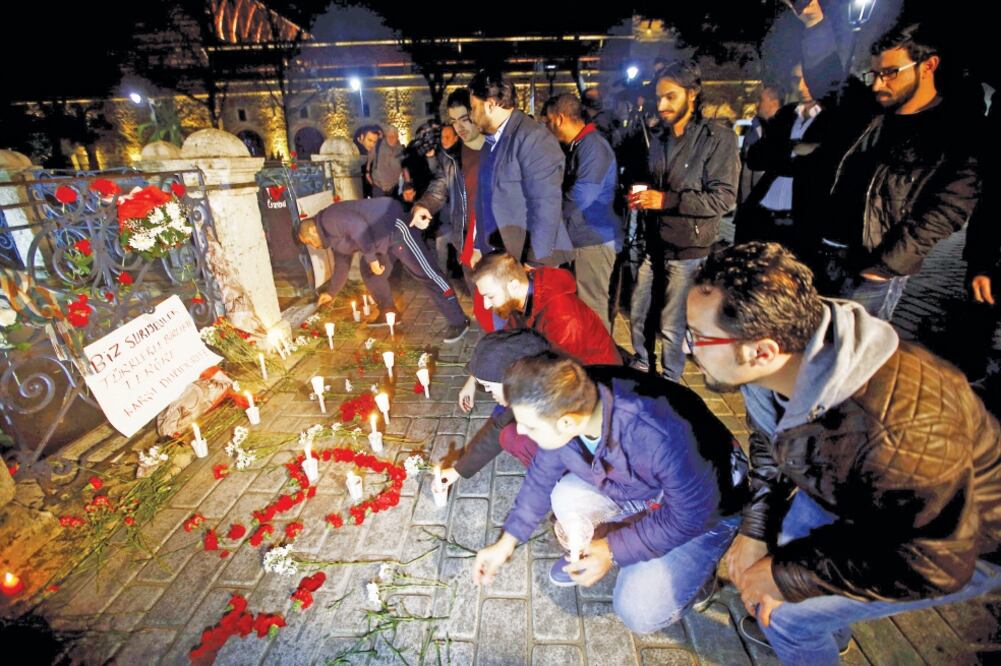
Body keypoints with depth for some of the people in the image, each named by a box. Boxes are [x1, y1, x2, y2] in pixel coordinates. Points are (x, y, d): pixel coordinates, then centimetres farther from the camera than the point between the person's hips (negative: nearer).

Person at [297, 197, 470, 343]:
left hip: (394, 228, -11)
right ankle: (389, 314, 29)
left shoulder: (328, 219, -10)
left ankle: (458, 322, -12)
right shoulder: (334, 238, 21)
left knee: (426, 273, -12)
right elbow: (342, 264, 32)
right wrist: (331, 292, 39)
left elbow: (359, 227, -24)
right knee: (369, 272, 18)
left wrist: (371, 258, -19)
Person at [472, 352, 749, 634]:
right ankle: (588, 556, 11)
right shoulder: (565, 404, -24)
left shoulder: (664, 437, -42)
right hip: (637, 487, 5)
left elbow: (689, 515, -24)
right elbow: (542, 475, -6)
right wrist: (506, 543, -3)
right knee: (566, 497, -19)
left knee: (639, 611, -13)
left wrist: (613, 551, -18)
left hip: (709, 506, -4)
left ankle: (695, 571, 14)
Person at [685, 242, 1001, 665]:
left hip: (966, 545, -6)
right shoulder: (765, 369, -20)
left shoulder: (903, 431, -42)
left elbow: (932, 561, -27)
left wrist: (786, 577, -22)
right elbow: (767, 448, 0)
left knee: (786, 613, -11)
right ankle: (828, 631, 43)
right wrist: (754, 531, -8)